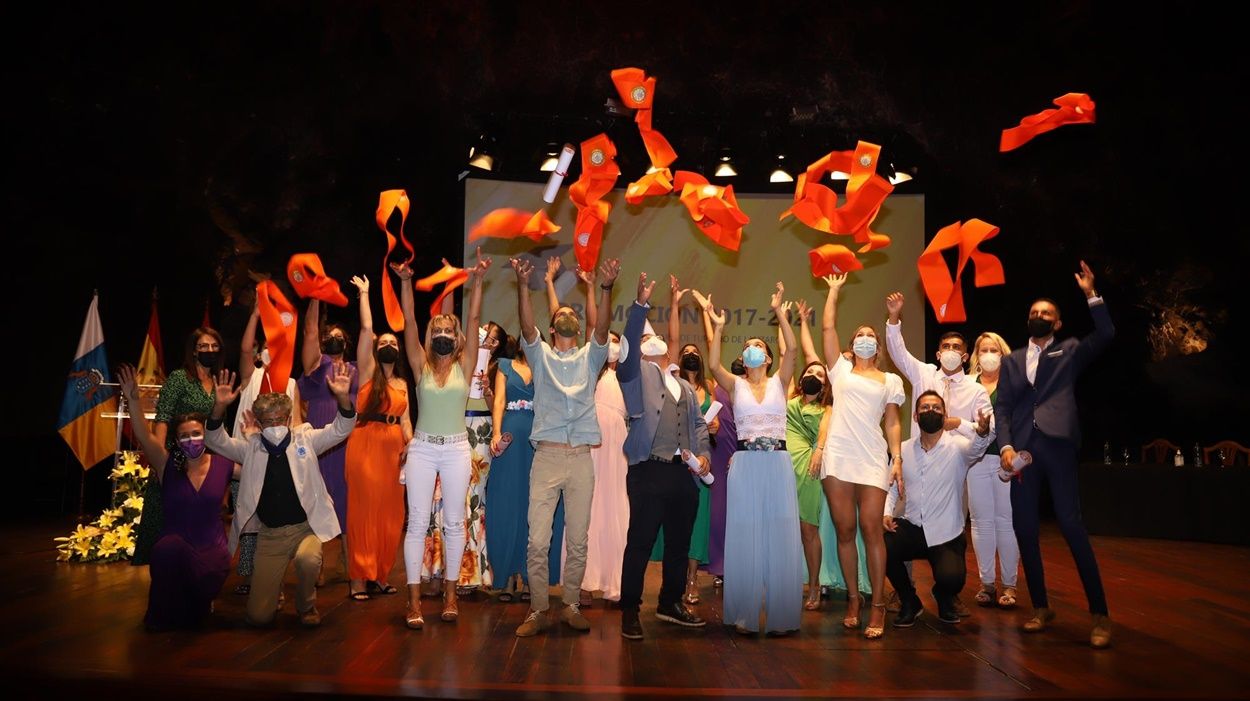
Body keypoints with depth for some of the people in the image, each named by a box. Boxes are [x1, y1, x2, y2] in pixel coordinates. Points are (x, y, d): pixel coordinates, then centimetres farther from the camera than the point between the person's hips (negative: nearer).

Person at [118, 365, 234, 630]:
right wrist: (133, 400, -32)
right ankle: (164, 615, -8)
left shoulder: (223, 465, 1)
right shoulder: (168, 464, -2)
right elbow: (145, 437, -17)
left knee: (205, 584, -31)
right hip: (173, 548, 0)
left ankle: (195, 609, 14)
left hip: (211, 548, 1)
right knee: (169, 547, -37)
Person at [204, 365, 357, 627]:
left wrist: (343, 398, -30)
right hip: (269, 534, 2)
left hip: (305, 527, -1)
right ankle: (273, 586, 34)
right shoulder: (251, 447, 4)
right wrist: (219, 408, -22)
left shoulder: (304, 439, 0)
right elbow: (216, 441, -4)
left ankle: (306, 605, -3)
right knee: (258, 616, -4)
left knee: (309, 560, -37)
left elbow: (340, 430, -10)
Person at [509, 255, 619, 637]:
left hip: (582, 459, 1)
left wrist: (606, 288, -21)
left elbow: (602, 328, -5)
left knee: (578, 541, 6)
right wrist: (523, 285, -23)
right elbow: (526, 326, -7)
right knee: (537, 540, -4)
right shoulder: (540, 354, 11)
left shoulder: (590, 356, 13)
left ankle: (571, 605, 17)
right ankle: (539, 609, 7)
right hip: (547, 456, -1)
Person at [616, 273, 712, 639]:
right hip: (649, 471, -6)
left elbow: (699, 422, 22)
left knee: (679, 543, 13)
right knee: (640, 543, -3)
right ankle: (630, 610, 8)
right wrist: (640, 304, -21)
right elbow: (627, 342, -12)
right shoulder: (637, 372, 5)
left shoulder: (685, 386, 23)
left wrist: (704, 452, 6)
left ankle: (671, 603, 28)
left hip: (684, 472, 6)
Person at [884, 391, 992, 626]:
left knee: (951, 578, -29)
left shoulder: (957, 446, -7)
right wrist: (886, 512, -8)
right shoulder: (903, 450, 5)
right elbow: (892, 486, 11)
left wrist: (983, 433, -53)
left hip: (947, 535, -3)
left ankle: (944, 598, 16)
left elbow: (975, 448, -30)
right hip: (911, 528, 3)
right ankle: (909, 601, 5)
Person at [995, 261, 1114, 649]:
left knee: (1071, 525, -10)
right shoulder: (1012, 361, 20)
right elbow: (1002, 407, 10)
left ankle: (1100, 614, -4)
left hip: (1057, 445, -4)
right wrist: (1005, 446, -4)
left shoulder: (1070, 351, 14)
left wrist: (1091, 295, -11)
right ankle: (1041, 607, 15)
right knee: (1025, 528, 3)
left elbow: (1106, 334, -6)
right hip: (1022, 449, 4)